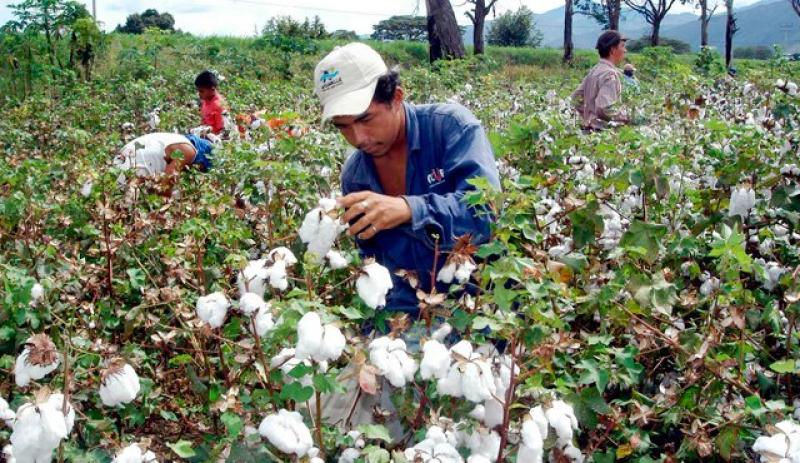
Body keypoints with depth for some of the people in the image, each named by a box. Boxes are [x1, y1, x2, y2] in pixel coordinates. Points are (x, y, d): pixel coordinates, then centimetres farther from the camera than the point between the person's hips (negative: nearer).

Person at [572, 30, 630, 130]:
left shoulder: (594, 71, 10)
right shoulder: (610, 74, -16)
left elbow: (576, 96, 18)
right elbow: (604, 109, -27)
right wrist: (625, 117, -14)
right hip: (601, 130, -9)